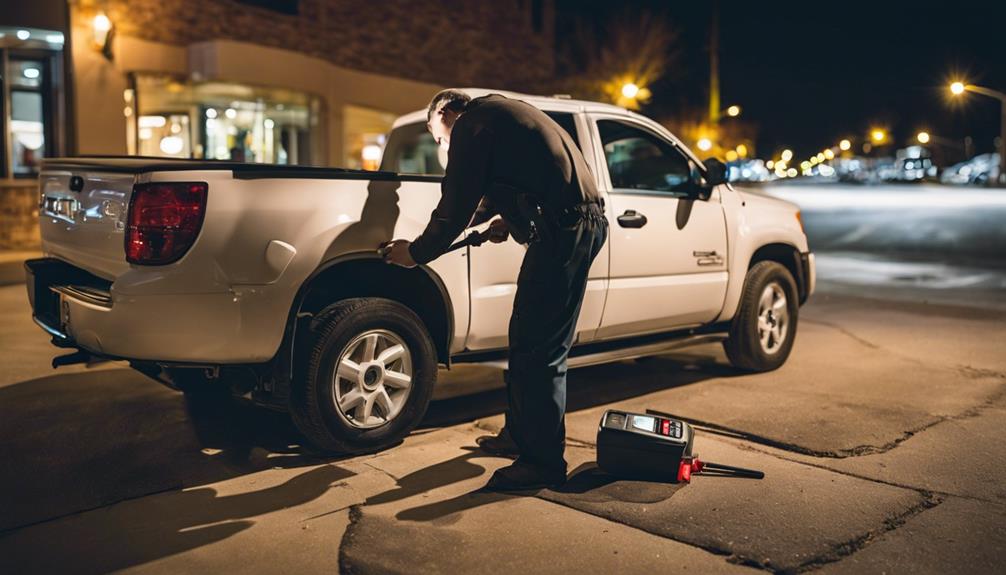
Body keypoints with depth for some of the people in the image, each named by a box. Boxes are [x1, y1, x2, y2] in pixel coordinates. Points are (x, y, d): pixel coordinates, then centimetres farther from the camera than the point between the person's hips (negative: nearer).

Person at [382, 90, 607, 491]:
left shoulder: (469, 124, -4)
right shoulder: (500, 114, 26)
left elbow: (457, 205, -6)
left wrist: (416, 253, 5)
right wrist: (507, 218, 25)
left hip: (564, 231, -10)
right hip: (582, 222, 10)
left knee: (538, 351, -5)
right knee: (527, 341, 17)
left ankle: (543, 462, 3)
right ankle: (520, 435, 28)